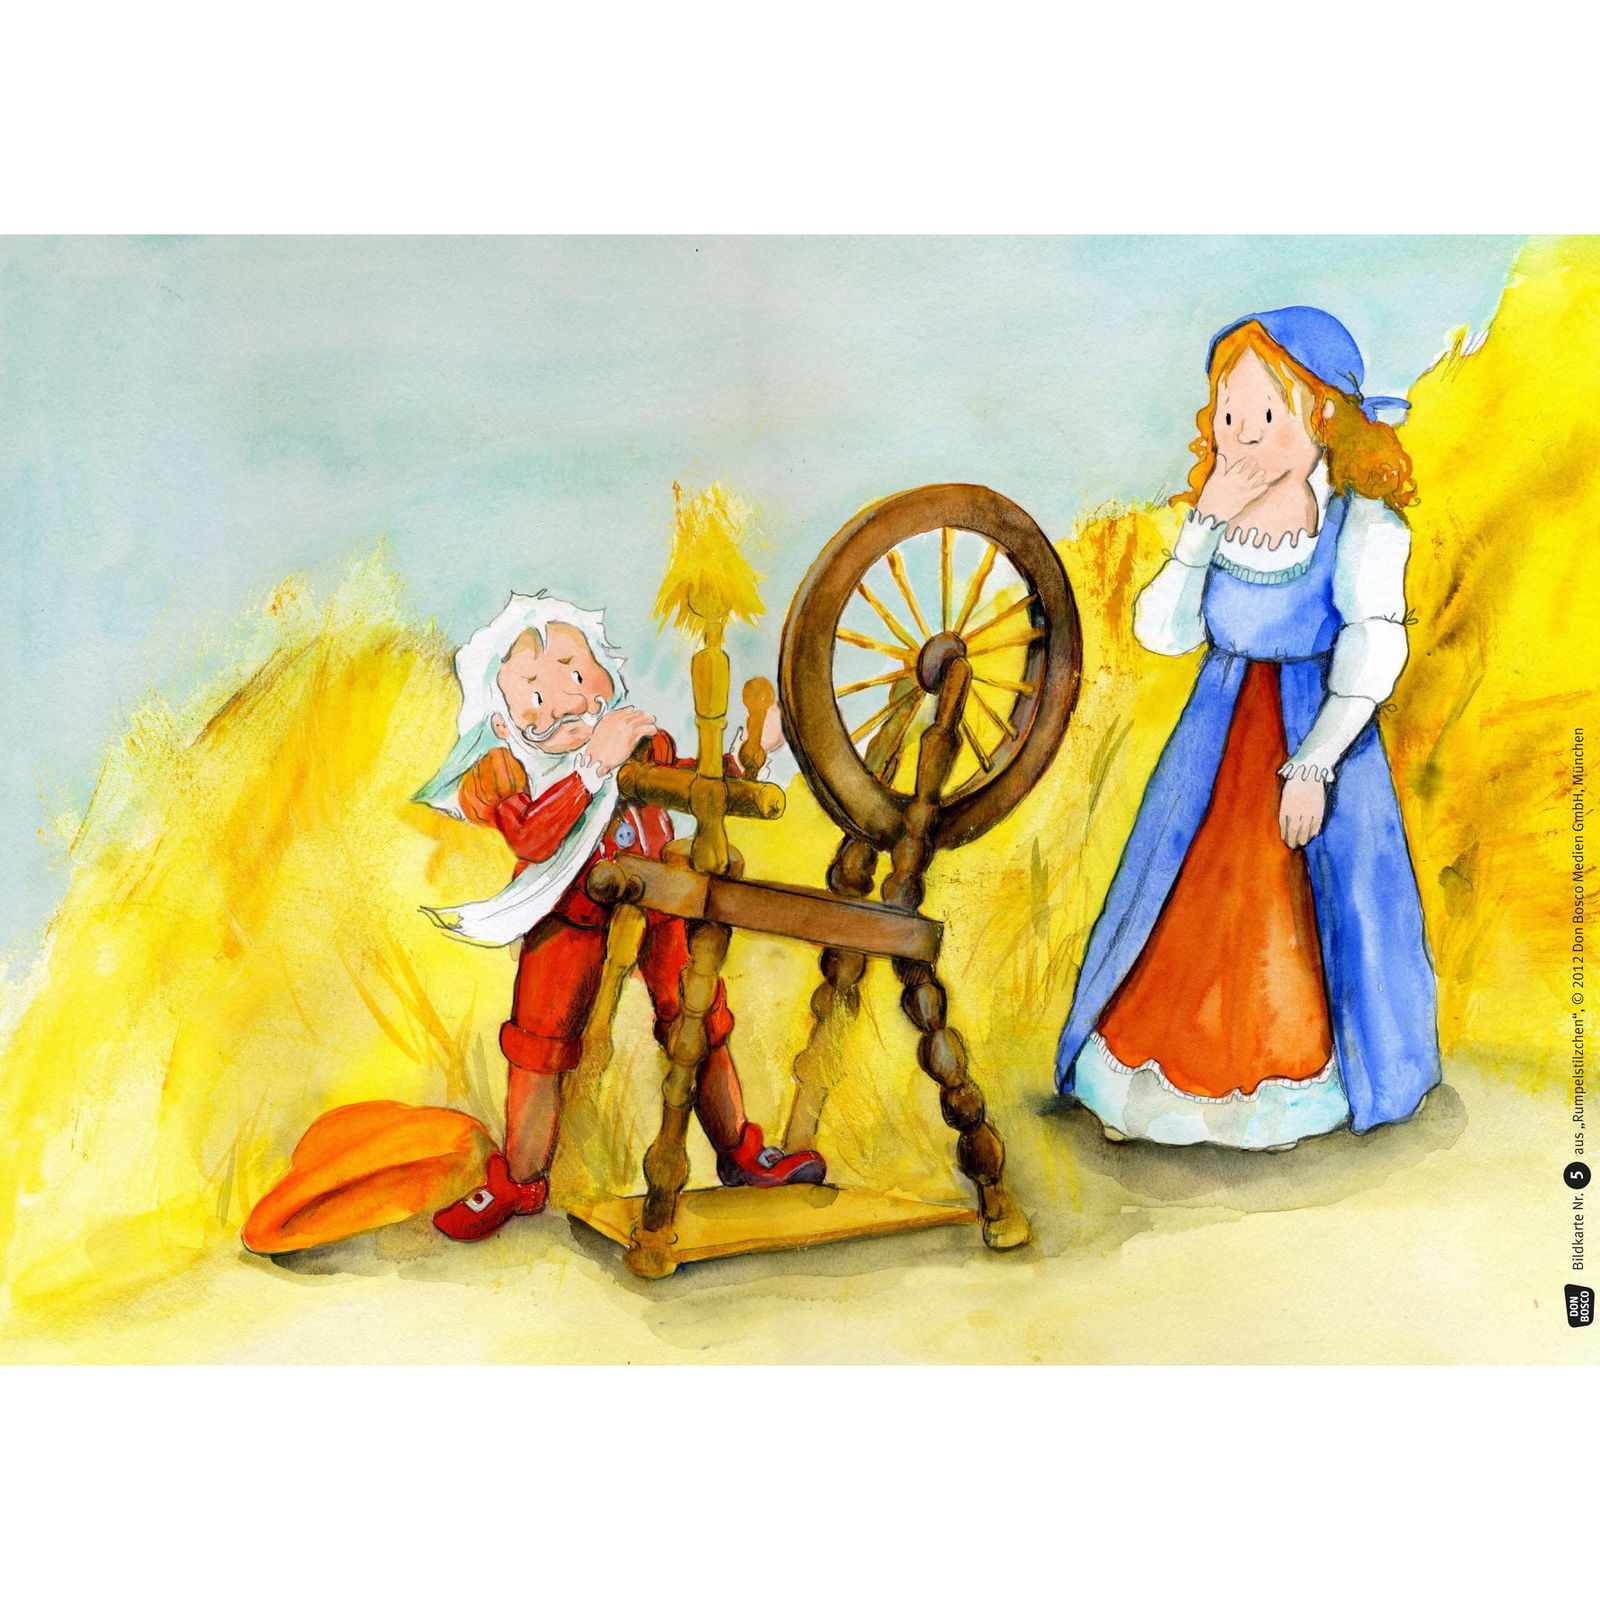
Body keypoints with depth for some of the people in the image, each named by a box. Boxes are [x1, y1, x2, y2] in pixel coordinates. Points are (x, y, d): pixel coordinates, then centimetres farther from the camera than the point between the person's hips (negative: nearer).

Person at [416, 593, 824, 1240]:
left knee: (702, 1028, 7)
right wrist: (594, 763, -39)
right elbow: (530, 841, -33)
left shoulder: (644, 740, -5)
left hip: (659, 903, 2)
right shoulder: (503, 768, -14)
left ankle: (741, 1155, 29)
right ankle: (518, 1184, 21)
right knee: (537, 1048, 0)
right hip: (568, 918, -2)